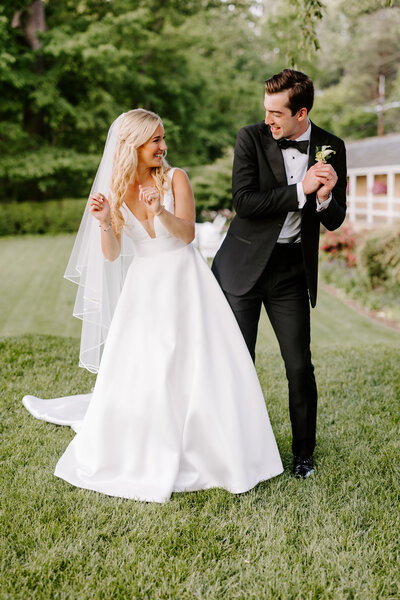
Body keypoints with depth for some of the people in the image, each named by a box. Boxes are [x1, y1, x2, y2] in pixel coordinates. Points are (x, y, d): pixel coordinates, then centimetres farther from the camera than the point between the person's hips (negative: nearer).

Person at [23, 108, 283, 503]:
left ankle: (208, 452, 14)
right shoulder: (115, 189, 2)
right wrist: (104, 222, -22)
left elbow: (187, 233, -13)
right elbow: (111, 254, -3)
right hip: (144, 288, 2)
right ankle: (141, 458, 21)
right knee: (137, 372, 0)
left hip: (184, 282, -1)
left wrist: (162, 211, -31)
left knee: (199, 369, -3)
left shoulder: (175, 178, -4)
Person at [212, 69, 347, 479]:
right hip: (243, 266, -1)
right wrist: (300, 190, -20)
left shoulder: (330, 148, 0)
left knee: (300, 366, 4)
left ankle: (303, 453, 23)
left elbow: (334, 221, 3)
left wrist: (325, 197, -19)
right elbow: (243, 201, -17)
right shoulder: (251, 138, -7)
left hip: (292, 269, 1)